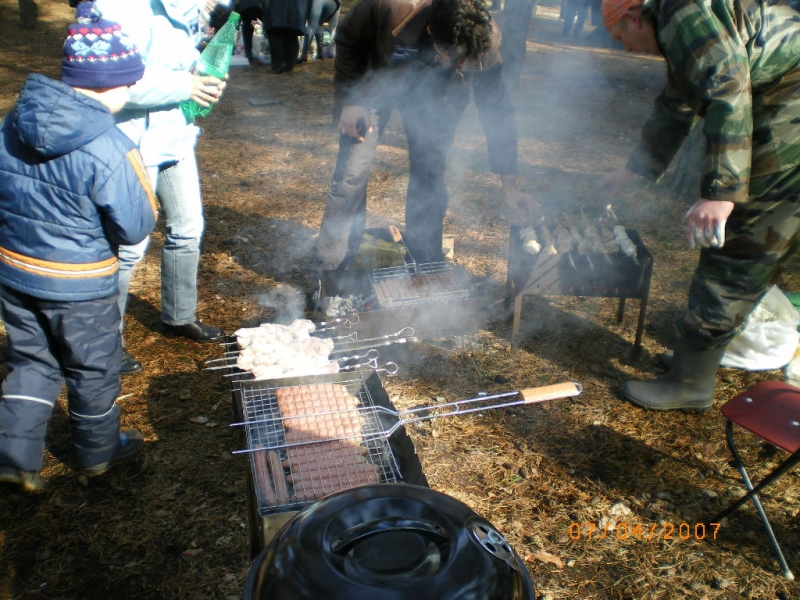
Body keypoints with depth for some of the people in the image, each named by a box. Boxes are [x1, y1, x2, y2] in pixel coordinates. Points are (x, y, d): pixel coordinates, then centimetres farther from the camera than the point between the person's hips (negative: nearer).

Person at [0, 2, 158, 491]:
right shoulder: (109, 149, -25)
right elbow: (135, 228, -18)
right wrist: (141, 187, -2)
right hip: (79, 289, -5)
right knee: (94, 370, 17)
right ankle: (99, 452, 37)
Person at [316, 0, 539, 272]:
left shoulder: (486, 41, -31)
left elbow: (497, 110, -21)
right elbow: (347, 41, -17)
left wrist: (510, 187, -21)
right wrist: (348, 100, -18)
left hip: (431, 91, 2)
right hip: (374, 82, -2)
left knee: (430, 174, -2)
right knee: (351, 175, -7)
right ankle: (329, 270, 6)